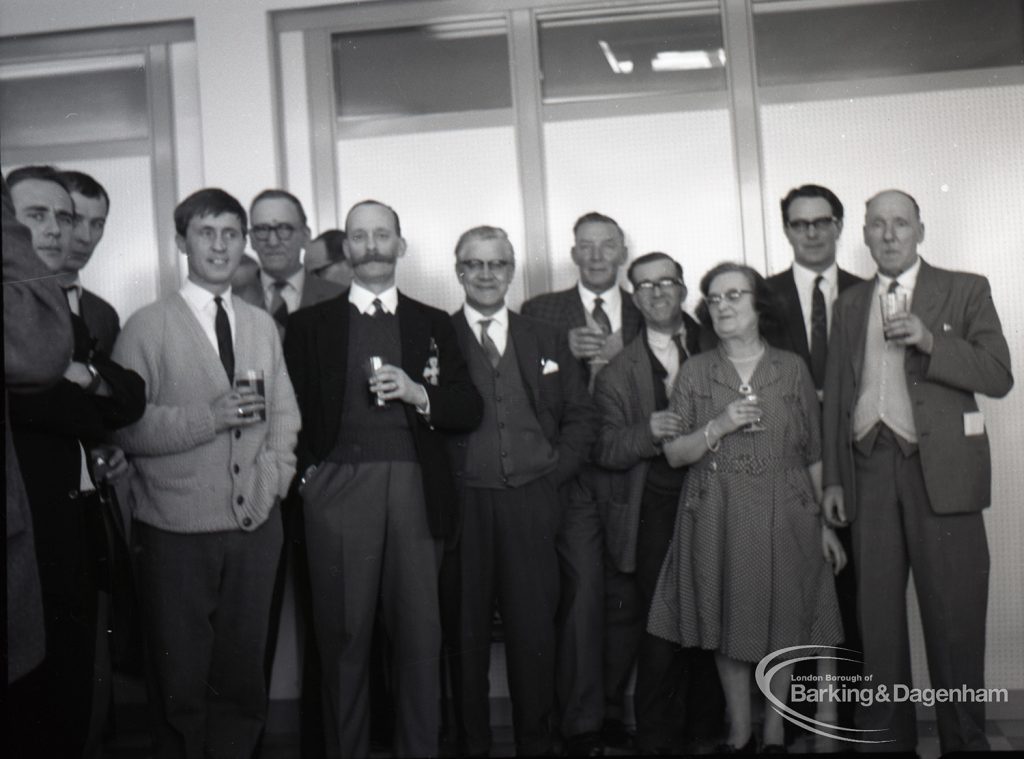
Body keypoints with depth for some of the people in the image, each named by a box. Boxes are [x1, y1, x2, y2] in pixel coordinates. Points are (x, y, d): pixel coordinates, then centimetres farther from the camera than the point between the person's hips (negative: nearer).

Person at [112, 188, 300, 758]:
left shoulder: (262, 325, 13)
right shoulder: (147, 326, -3)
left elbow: (285, 412, 12)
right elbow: (127, 427, -11)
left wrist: (274, 476, -3)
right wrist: (210, 417, -20)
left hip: (255, 524, 4)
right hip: (177, 532, -4)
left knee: (243, 679, 12)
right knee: (182, 684, 6)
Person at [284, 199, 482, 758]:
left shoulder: (434, 325, 14)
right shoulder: (310, 324, 11)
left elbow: (469, 411, 9)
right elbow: (293, 409, 6)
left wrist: (418, 393, -7)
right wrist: (306, 471, -5)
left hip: (416, 489, 1)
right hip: (338, 486, -1)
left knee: (420, 633, 2)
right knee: (343, 634, 2)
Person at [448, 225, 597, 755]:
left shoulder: (546, 340, 15)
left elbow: (581, 415, 15)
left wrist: (554, 472, 3)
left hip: (531, 504, 2)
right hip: (461, 506, -2)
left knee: (534, 632, 4)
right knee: (465, 633, 4)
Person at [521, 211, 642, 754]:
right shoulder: (540, 311, 9)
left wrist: (620, 352, -11)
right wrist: (568, 351, -14)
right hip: (572, 475, -2)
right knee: (582, 593, -5)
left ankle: (612, 711, 22)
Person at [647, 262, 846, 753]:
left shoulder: (792, 369, 4)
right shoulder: (694, 373, 5)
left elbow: (814, 454, 6)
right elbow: (674, 453, 1)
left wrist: (826, 523, 2)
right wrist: (719, 427, -15)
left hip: (782, 517, 0)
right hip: (717, 519, 0)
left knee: (782, 625, 6)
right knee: (728, 627, 6)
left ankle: (774, 732, 22)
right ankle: (739, 732, 21)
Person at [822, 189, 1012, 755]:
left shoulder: (965, 290, 8)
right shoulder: (849, 305, 17)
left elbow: (999, 376, -2)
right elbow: (835, 395, 14)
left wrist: (930, 342, -16)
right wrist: (833, 479, 8)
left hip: (941, 469, -3)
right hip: (870, 468, 3)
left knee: (953, 618, -1)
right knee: (877, 615, 4)